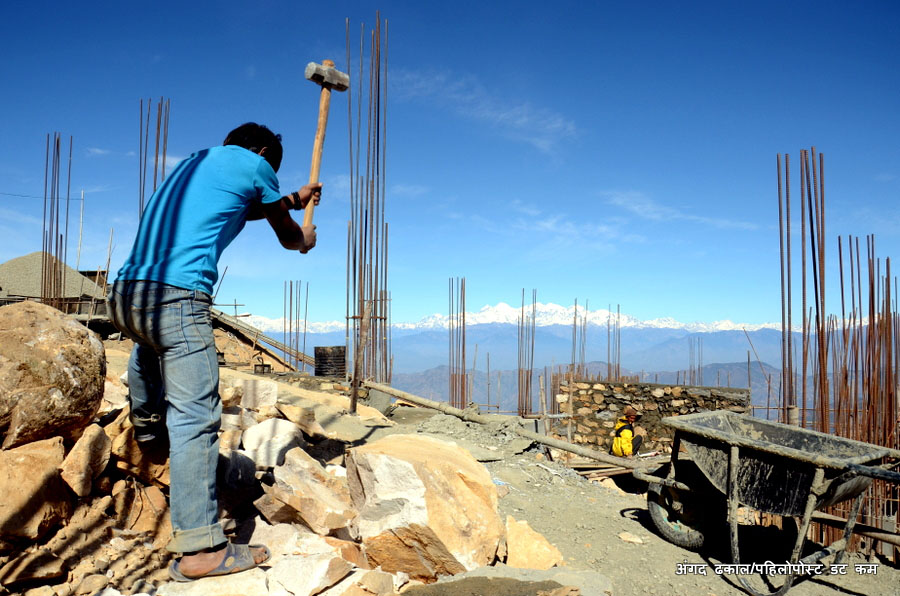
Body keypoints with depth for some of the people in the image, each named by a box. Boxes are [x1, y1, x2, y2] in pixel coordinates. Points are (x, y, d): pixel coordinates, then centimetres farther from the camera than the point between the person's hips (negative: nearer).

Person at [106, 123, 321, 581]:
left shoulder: (196, 162, 28)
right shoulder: (254, 163, 8)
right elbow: (288, 238, 19)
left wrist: (293, 199, 58)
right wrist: (306, 239, 43)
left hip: (123, 294, 8)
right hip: (177, 295, -8)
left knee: (148, 340, 41)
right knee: (195, 417, -9)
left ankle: (145, 424, 58)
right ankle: (199, 548, -8)